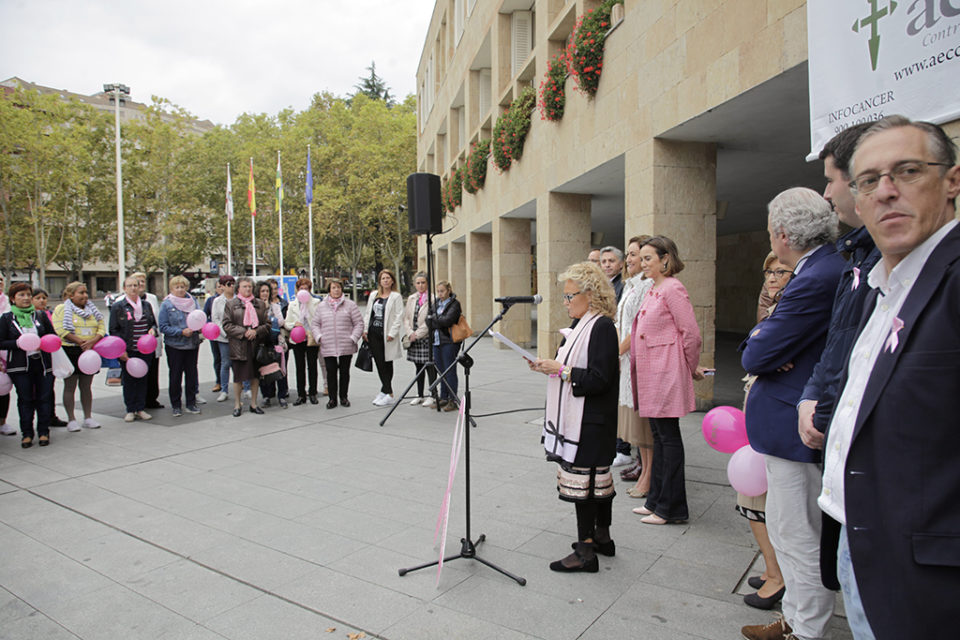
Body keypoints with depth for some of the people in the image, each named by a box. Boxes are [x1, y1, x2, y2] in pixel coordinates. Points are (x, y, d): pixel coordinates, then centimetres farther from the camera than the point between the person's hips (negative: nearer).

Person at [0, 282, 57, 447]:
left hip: (43, 363, 2)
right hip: (20, 366, -2)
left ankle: (43, 432, 15)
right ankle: (27, 433, 15)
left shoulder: (40, 315, 8)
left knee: (44, 398, 4)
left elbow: (53, 335, 11)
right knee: (25, 400, 4)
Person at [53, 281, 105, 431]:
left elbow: (102, 328, 6)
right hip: (70, 351, -4)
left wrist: (93, 341, -13)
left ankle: (88, 418, 16)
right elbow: (62, 331, -13)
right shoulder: (61, 309, -1)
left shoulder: (92, 309, 14)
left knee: (86, 386, 10)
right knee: (70, 386, 2)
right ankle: (71, 420, 8)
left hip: (89, 352, 4)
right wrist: (81, 342, -18)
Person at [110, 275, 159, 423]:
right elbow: (114, 330, -3)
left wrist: (153, 330, -4)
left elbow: (154, 323, 21)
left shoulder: (146, 305, 11)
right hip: (127, 351, -3)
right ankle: (130, 410, 13)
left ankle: (140, 409, 17)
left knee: (142, 379, 8)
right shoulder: (118, 307, -1)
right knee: (129, 380, 4)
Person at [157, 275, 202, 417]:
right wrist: (181, 332, -18)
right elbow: (163, 327, -8)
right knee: (175, 375, 5)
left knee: (192, 374, 8)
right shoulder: (166, 304, -4)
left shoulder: (193, 301, 6)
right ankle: (175, 405, 16)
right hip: (174, 346, -3)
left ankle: (191, 403, 19)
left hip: (192, 344, 3)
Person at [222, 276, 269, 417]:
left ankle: (253, 404, 19)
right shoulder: (231, 304, 3)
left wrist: (256, 331, -10)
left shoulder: (260, 304, 10)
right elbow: (227, 325, -2)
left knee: (255, 375, 7)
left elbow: (267, 323, 8)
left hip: (256, 345, 2)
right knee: (238, 377, 2)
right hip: (238, 346, -2)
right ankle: (237, 404, 16)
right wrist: (243, 332, -14)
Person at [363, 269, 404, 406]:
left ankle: (385, 391, 7)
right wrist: (365, 330, 10)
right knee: (379, 363, 5)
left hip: (387, 334, -5)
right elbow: (368, 313, 18)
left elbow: (399, 316, -8)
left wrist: (392, 333, -14)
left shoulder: (396, 296, -2)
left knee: (386, 363, -1)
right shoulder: (373, 295, 15)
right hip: (374, 333, 5)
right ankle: (387, 392, 12)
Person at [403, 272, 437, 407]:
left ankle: (433, 396, 5)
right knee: (419, 368, 12)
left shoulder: (432, 298, -6)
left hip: (427, 338, -6)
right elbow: (406, 317, 10)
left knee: (430, 367, -4)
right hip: (414, 340, 6)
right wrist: (410, 333, -5)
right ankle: (420, 395, 21)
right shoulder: (411, 298, 13)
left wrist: (417, 334, -13)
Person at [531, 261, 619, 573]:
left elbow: (599, 379, -22)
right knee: (598, 477, 17)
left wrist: (560, 370, -20)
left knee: (581, 480, -4)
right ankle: (602, 537, 31)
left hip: (590, 423, -10)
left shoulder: (602, 327, -16)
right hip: (576, 419, 10)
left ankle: (585, 551, 7)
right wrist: (547, 367, 3)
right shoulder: (580, 325, 14)